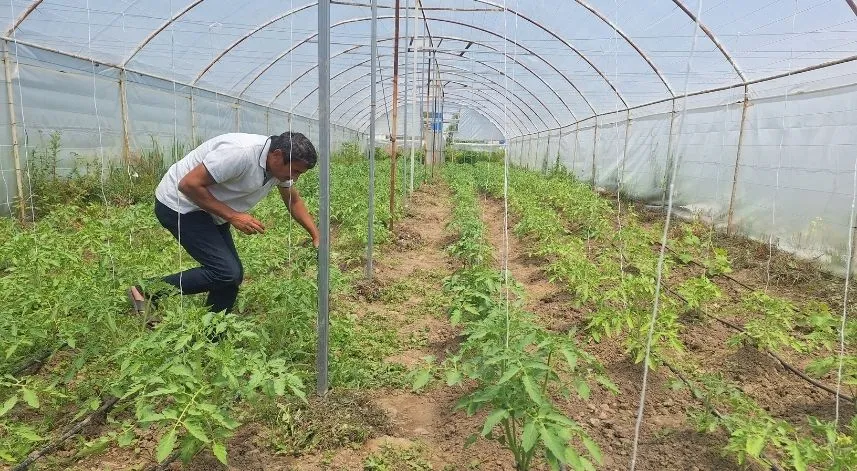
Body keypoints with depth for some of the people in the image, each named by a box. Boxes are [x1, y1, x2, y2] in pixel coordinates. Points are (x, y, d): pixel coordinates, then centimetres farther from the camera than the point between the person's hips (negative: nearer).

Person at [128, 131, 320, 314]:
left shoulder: (280, 164, -4)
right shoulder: (241, 153, -32)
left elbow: (294, 201, 12)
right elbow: (189, 184, -29)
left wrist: (316, 235, 4)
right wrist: (233, 216, -26)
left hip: (211, 210, 9)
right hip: (179, 205, -9)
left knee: (233, 274, 4)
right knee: (227, 272, -17)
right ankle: (148, 292, -4)